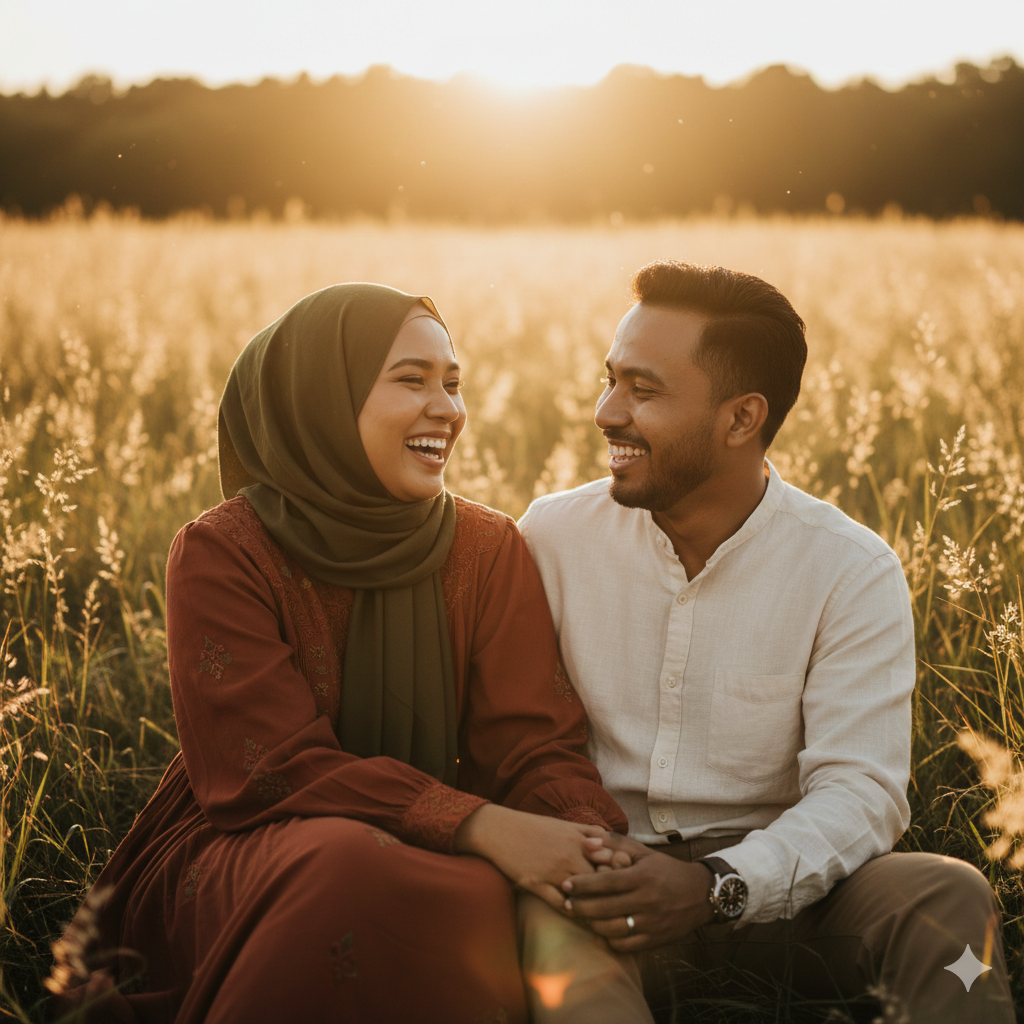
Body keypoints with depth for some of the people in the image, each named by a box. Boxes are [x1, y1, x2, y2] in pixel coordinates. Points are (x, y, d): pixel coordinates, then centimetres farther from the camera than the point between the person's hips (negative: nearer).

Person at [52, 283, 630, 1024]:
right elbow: (277, 767, -17)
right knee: (352, 867, -36)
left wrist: (604, 846, -28)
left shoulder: (490, 551, 3)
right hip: (233, 857, -2)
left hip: (428, 859, 2)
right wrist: (481, 826, -30)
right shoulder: (221, 556, -9)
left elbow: (537, 744, -4)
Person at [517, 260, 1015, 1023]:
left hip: (778, 889, 1)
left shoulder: (853, 573, -5)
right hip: (611, 877, -1)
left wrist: (715, 887, -27)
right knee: (556, 929, -37)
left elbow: (860, 792, -11)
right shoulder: (553, 537, 1)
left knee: (949, 896, -29)